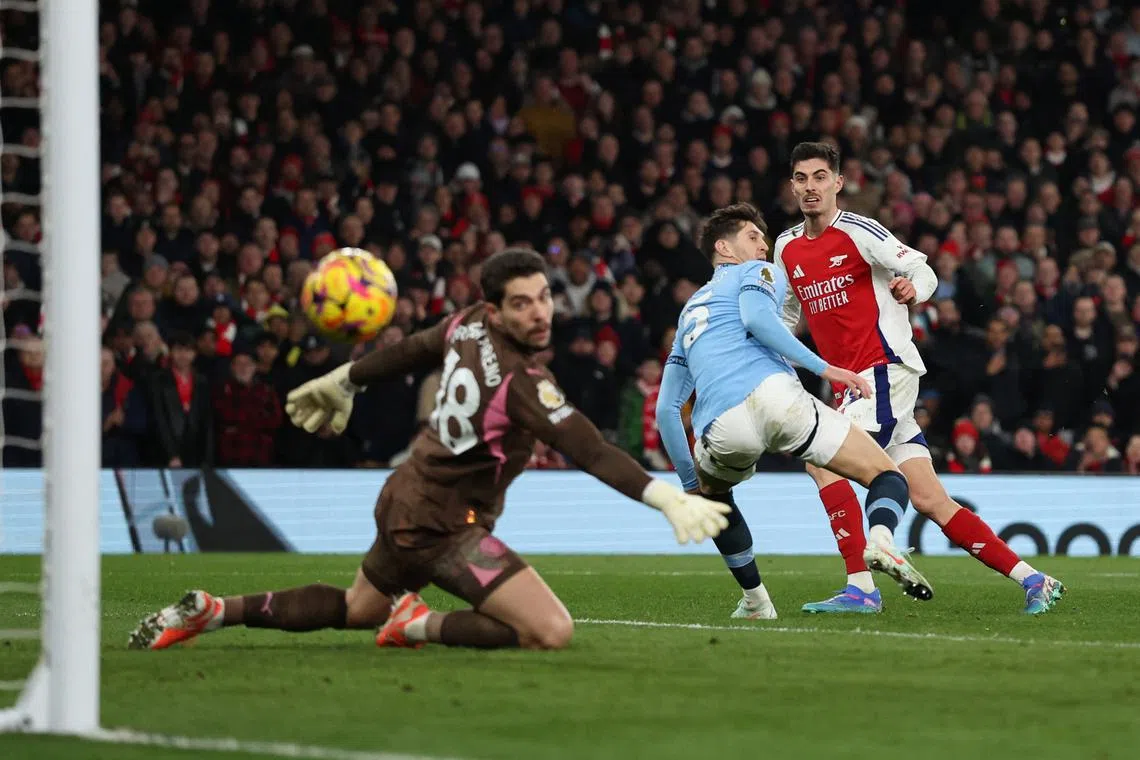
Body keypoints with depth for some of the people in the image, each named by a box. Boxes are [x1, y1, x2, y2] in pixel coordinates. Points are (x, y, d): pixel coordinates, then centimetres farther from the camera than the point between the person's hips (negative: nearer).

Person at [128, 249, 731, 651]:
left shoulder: (469, 326, -3)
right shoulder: (524, 381, -27)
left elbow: (406, 352, 14)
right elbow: (590, 452, -36)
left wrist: (339, 382, 31)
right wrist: (667, 499, -41)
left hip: (402, 502, 9)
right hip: (442, 526, -9)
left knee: (360, 608, 35)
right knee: (551, 631, -22)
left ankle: (212, 611, 30)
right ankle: (421, 625, -6)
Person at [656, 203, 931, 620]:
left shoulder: (690, 311, 37)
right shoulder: (757, 273, 21)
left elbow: (666, 409, 32)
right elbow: (756, 318, -6)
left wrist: (690, 484, 36)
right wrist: (824, 369, -9)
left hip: (723, 429, 5)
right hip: (772, 396, -5)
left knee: (711, 492, 39)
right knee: (888, 474, 3)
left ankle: (756, 600, 30)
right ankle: (881, 539, -31)